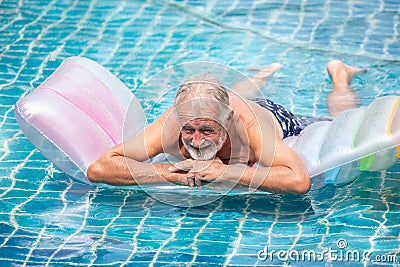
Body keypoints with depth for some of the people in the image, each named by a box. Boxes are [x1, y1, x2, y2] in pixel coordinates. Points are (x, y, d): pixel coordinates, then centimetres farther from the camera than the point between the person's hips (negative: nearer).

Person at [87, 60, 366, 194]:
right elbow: (98, 168, -49)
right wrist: (173, 173, -56)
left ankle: (339, 76, 55)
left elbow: (299, 180, -62)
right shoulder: (170, 126, -46)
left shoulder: (251, 125, -51)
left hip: (279, 120, -1)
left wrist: (225, 171, -60)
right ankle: (262, 77, 65)